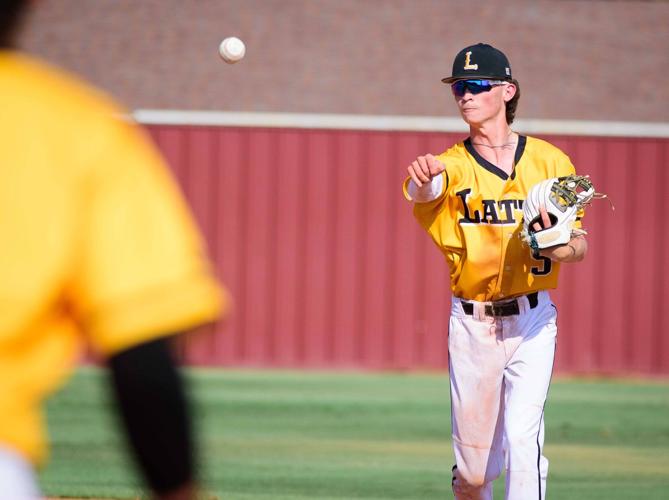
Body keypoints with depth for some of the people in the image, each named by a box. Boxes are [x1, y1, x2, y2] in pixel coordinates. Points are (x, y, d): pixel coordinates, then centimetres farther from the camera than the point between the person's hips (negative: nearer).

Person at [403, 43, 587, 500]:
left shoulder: (549, 162, 3)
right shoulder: (451, 166, 0)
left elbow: (580, 246, 6)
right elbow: (425, 189, -26)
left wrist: (557, 248, -19)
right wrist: (422, 177, -51)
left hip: (531, 322, -1)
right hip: (471, 324, 1)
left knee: (523, 439, -17)